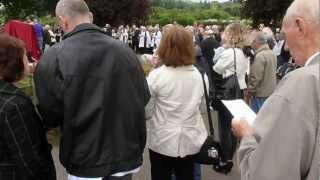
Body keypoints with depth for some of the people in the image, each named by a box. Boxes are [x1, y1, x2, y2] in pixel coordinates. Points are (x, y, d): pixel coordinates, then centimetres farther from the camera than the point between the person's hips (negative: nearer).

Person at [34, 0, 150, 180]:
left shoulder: (53, 58, -15)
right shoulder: (125, 50, -6)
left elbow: (49, 115, -10)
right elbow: (143, 98, 3)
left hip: (85, 161, -3)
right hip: (126, 155, 3)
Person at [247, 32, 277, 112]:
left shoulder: (260, 56, -22)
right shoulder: (272, 53, 7)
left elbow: (256, 77, -23)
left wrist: (250, 90, -12)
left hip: (261, 94, -9)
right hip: (271, 91, 9)